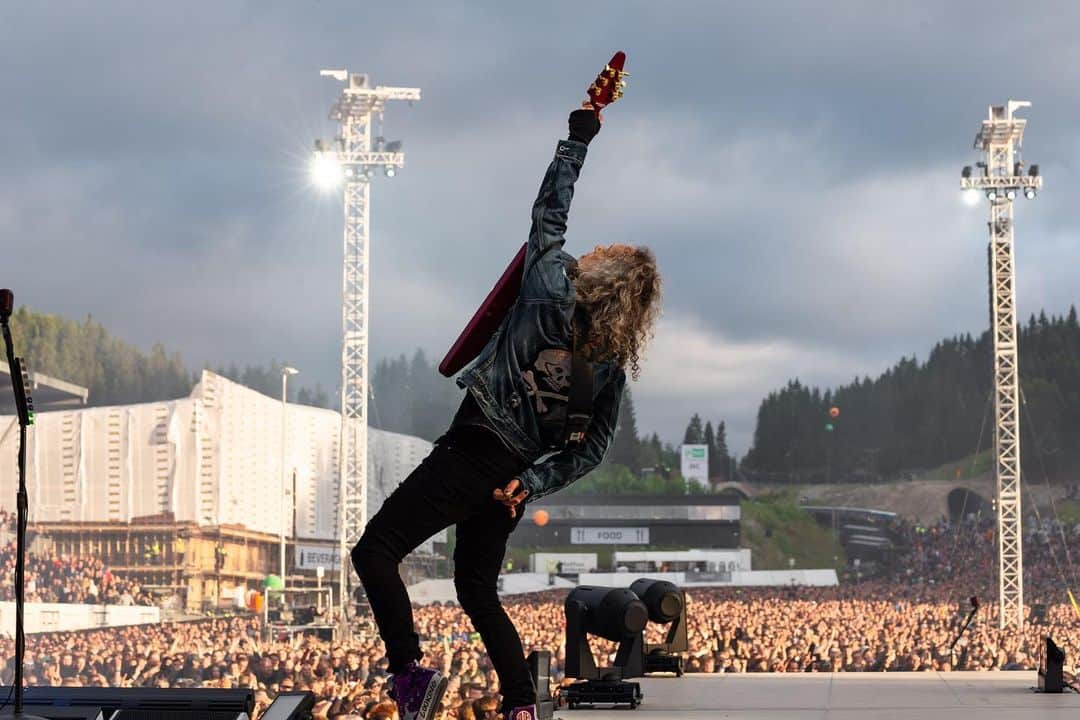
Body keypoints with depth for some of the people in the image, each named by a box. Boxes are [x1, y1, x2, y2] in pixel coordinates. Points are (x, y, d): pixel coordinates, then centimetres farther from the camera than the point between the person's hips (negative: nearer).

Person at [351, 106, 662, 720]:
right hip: (514, 473, 7)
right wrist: (530, 483, -1)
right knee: (478, 590, 21)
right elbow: (592, 449, 2)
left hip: (471, 453, -7)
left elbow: (549, 214, 2)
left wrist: (579, 135, 12)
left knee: (375, 551, -1)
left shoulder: (552, 291, -9)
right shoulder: (612, 365, 4)